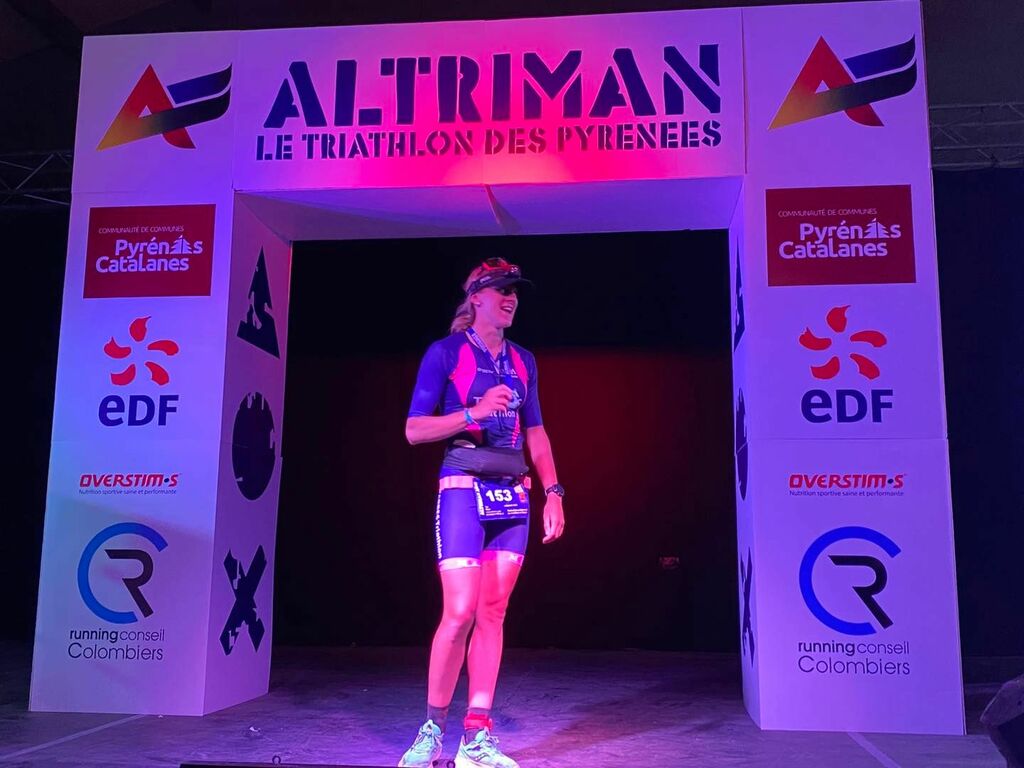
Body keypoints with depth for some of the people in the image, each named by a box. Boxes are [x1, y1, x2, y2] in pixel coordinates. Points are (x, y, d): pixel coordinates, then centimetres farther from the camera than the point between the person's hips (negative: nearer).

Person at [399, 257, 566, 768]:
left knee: (493, 615, 5)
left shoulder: (522, 361, 15)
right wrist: (475, 412, -16)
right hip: (464, 491, -5)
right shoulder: (446, 352, 0)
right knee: (460, 614, -11)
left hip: (512, 497, 5)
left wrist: (552, 493, 8)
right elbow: (414, 430, -4)